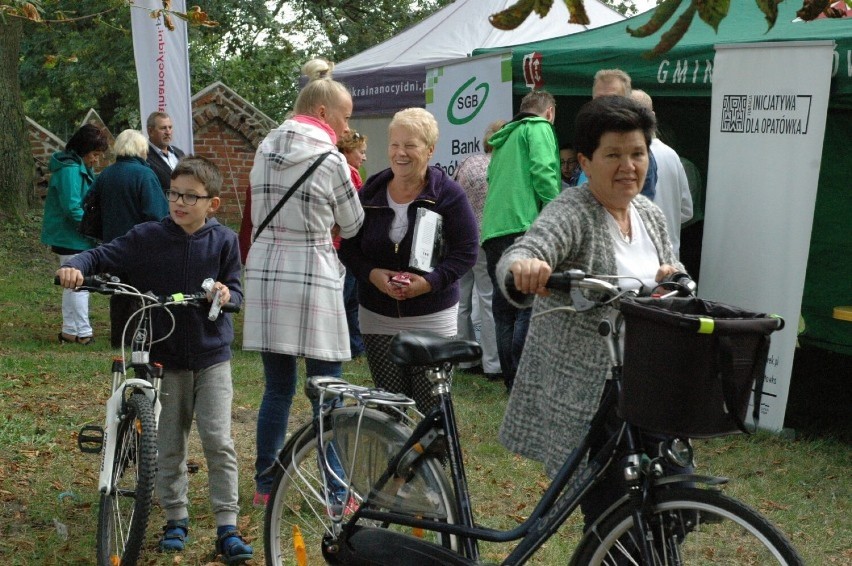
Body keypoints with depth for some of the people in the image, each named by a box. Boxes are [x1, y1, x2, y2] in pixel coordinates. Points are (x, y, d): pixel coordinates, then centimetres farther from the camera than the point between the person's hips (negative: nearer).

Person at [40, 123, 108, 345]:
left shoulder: (81, 168, 12)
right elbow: (72, 208, -25)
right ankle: (82, 333, 3)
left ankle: (70, 331, 23)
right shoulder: (70, 170, -19)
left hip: (70, 237, 10)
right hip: (71, 238, -10)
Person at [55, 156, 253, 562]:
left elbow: (235, 290, 1)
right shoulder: (146, 238, -5)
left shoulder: (223, 240, -4)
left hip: (212, 355, -1)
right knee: (169, 445, 9)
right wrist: (74, 267, -26)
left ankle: (227, 528, 3)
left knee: (218, 441, -6)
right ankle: (175, 518, 26)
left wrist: (226, 294, -22)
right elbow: (102, 257, -5)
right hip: (165, 356, 1)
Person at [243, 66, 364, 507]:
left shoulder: (265, 151, 11)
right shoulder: (330, 161, -8)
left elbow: (257, 217, 16)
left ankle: (265, 486, 20)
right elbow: (354, 227, 2)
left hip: (264, 274, 6)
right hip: (313, 277, -6)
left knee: (277, 387, 14)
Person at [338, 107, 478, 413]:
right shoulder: (370, 193, 4)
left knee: (432, 408, -2)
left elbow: (466, 251, -7)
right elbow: (348, 248, 7)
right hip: (378, 320, 3)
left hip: (433, 319, -3)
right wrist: (372, 274, -12)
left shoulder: (448, 193, -6)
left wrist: (430, 281, -21)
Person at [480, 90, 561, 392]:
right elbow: (543, 172, -11)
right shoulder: (539, 128, 5)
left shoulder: (504, 137, 29)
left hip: (493, 231, 8)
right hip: (524, 227, -8)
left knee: (505, 308, 10)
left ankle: (510, 379, 15)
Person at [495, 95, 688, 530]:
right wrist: (524, 267, -54)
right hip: (580, 395, -7)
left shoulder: (650, 216, 9)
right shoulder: (571, 213, -15)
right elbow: (515, 260, -31)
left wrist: (674, 275, -5)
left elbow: (669, 273, 19)